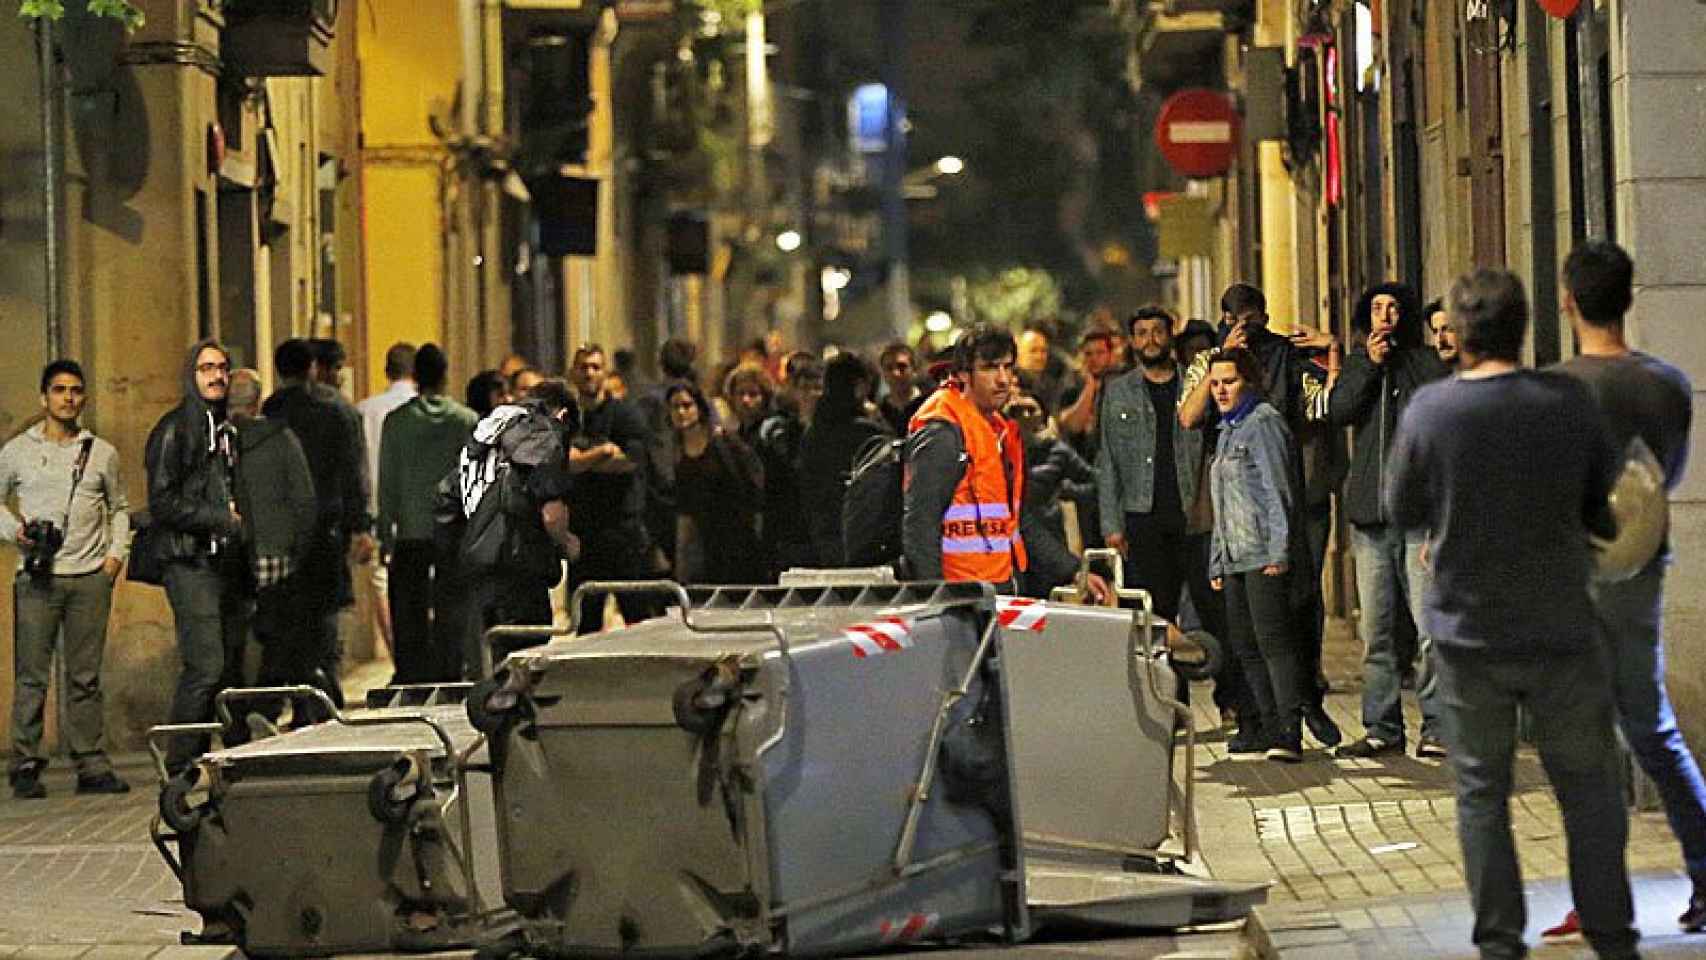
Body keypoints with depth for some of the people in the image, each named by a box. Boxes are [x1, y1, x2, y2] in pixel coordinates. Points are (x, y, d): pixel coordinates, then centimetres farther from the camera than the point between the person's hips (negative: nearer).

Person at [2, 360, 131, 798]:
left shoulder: (101, 453, 11)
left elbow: (119, 507, 21)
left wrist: (116, 552, 7)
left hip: (90, 577, 2)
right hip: (37, 578, -2)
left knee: (85, 678, 3)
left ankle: (92, 766, 6)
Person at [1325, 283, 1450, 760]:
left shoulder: (1426, 363, 4)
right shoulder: (1358, 365, 16)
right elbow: (1336, 412, 0)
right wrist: (1370, 364, -8)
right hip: (1371, 514, 4)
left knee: (1431, 626, -10)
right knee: (1377, 630, 6)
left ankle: (1437, 727, -7)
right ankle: (1382, 727, 12)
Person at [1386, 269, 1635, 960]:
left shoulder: (1429, 410, -11)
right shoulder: (1570, 402, -9)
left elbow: (1402, 512, 1)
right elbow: (1607, 507, 3)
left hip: (1468, 633, 0)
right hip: (1561, 629, 0)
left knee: (1481, 793, 11)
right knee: (1589, 790, 11)